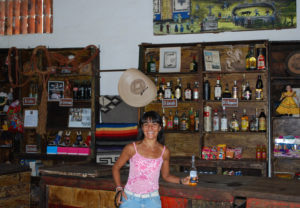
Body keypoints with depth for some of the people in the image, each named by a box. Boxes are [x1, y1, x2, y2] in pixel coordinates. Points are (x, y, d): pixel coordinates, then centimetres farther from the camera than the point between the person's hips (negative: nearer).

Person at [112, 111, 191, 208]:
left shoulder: (164, 151, 1)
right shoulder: (131, 148, -6)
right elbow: (116, 167, 7)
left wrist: (181, 181, 0)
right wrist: (119, 189, -2)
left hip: (152, 200, 1)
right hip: (130, 198, -1)